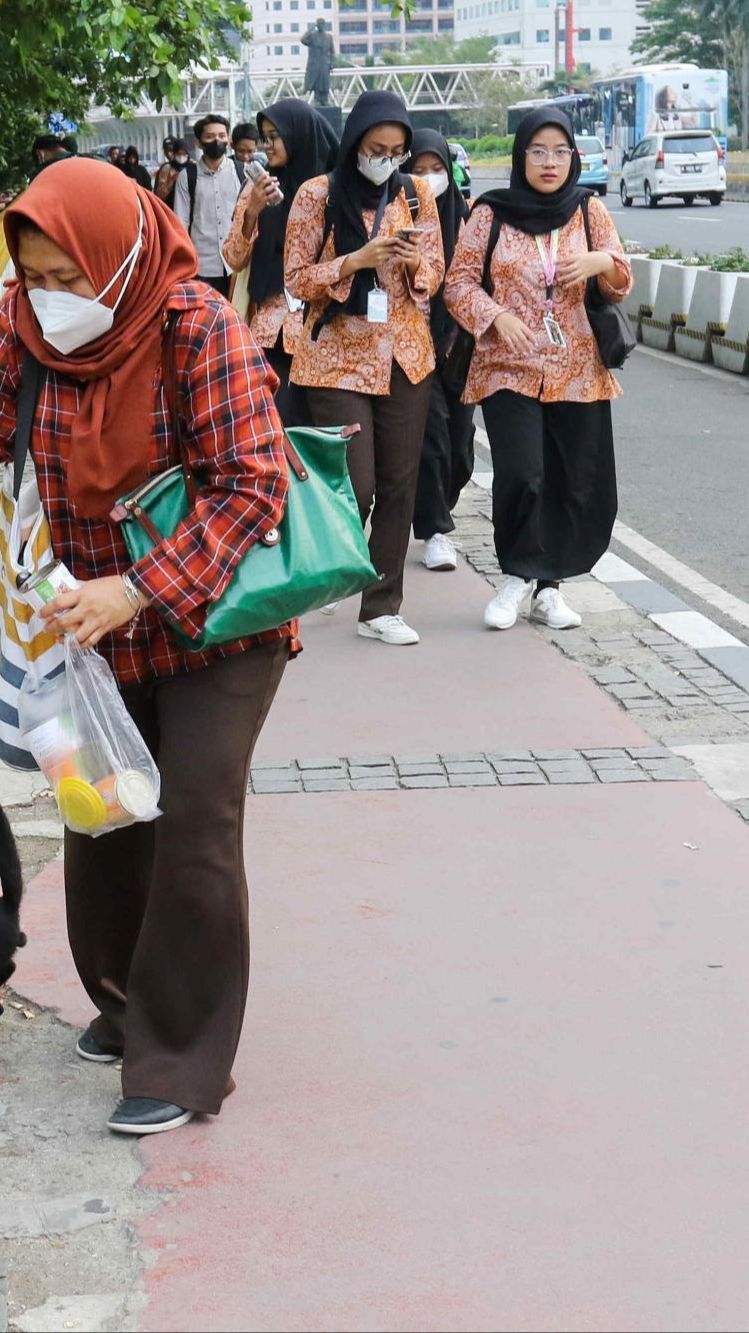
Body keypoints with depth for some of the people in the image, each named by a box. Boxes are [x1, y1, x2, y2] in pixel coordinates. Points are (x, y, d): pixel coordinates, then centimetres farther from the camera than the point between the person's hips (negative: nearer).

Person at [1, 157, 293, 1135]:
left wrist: (135, 592, -34)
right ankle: (125, 1003, 34)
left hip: (215, 621, -5)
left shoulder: (202, 331, -23)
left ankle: (182, 1064, 5)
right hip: (98, 624, 5)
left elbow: (254, 486, -26)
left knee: (194, 828, -7)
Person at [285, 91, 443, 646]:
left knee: (398, 485, 3)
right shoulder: (318, 195, -5)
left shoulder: (416, 193, 5)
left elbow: (436, 271, 10)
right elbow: (297, 279, -4)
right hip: (339, 357, -3)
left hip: (405, 356, 3)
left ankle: (381, 608, 12)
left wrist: (417, 264, -13)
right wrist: (355, 260, -19)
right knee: (356, 486, -8)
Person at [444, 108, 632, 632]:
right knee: (520, 476, -16)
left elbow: (622, 284, 12)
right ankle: (517, 575, 7)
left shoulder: (590, 210, 7)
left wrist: (604, 262, -11)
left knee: (582, 486, 1)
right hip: (509, 368, -2)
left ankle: (549, 585, 18)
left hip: (579, 373, 3)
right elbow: (459, 283, 3)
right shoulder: (492, 213, 1)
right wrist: (497, 317, -15)